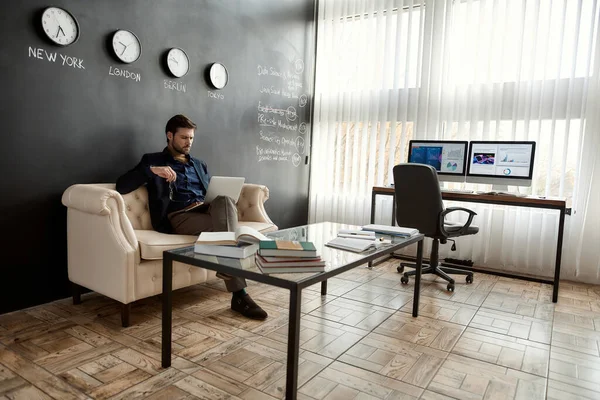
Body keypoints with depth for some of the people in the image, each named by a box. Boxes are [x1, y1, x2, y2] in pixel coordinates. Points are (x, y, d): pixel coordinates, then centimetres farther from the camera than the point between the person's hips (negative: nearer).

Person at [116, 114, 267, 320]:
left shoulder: (199, 165, 29)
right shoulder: (153, 160, 12)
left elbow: (212, 193, 27)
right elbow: (121, 185, -2)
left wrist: (226, 201, 1)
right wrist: (151, 170, -19)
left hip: (206, 211, 4)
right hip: (179, 217, -4)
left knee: (225, 201, -33)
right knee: (225, 225, -33)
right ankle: (239, 294, -28)